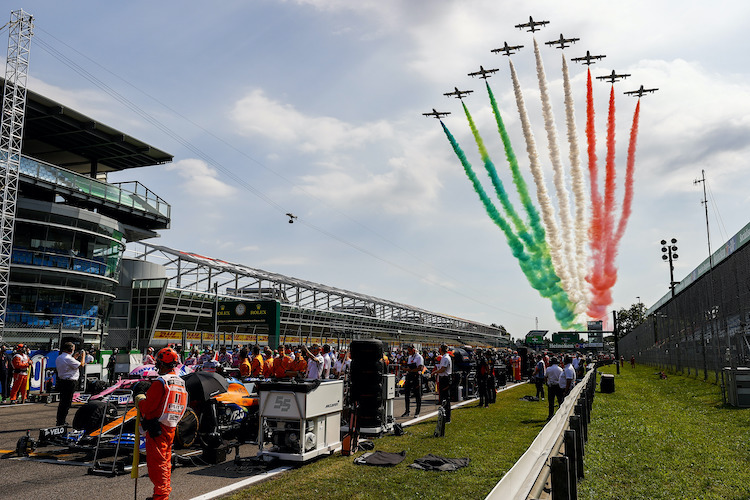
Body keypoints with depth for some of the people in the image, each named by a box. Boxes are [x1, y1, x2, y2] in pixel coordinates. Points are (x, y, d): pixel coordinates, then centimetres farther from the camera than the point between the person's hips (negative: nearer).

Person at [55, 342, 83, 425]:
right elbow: (80, 365, -13)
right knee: (67, 402, -2)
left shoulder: (59, 358, 10)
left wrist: (75, 357, 22)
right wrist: (83, 356, 2)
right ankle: (61, 422, 1)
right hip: (69, 382, -10)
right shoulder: (68, 358, -19)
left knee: (62, 402, 18)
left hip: (61, 380, 10)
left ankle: (59, 421, 25)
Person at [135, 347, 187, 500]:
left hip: (157, 429, -9)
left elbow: (148, 406, -19)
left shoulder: (160, 382, -17)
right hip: (171, 428, 9)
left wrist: (140, 400, 3)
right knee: (165, 462, 19)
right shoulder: (181, 382, 9)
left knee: (156, 463, 0)